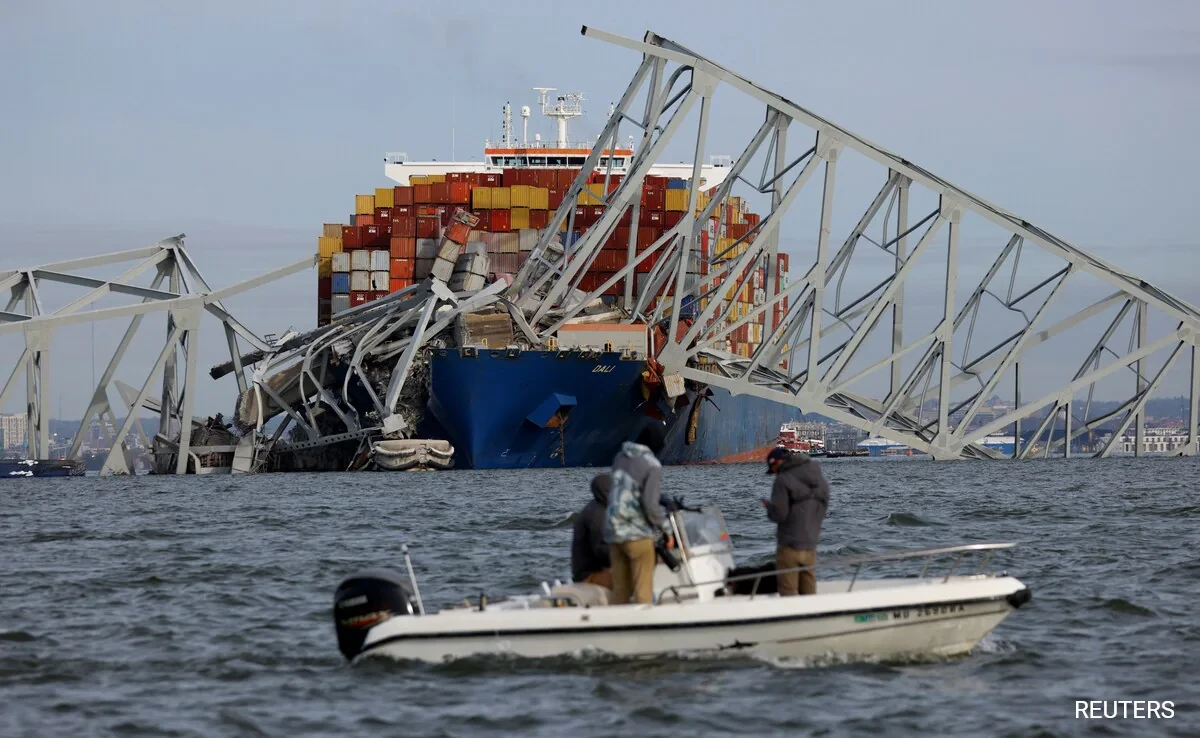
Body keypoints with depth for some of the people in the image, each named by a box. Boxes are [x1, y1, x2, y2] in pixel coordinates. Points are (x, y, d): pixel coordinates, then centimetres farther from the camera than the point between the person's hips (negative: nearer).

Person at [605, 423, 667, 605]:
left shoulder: (620, 457, 8)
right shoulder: (652, 465, -12)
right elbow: (650, 504, -18)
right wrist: (664, 525, -1)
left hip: (613, 531, 6)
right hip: (637, 533, -6)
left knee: (620, 591, 11)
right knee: (643, 590, -1)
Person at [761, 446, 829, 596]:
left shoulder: (783, 480, -14)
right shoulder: (819, 478, 8)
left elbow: (779, 514, -18)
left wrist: (768, 506, 1)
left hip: (789, 545, -6)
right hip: (810, 545, 6)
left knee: (788, 591, -1)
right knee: (809, 593, 12)